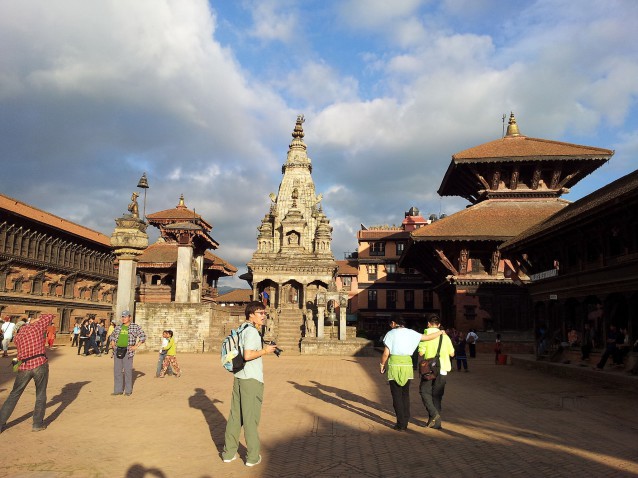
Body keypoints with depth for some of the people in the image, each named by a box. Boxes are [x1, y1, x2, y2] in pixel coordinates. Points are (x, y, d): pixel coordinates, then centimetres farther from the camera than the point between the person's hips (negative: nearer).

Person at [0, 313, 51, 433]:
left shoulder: (16, 337, 12)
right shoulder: (36, 326, 5)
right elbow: (50, 316, 18)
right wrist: (36, 320, 30)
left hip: (24, 367, 2)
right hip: (40, 364, -2)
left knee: (14, 395, 17)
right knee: (40, 395, 10)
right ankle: (38, 424, 13)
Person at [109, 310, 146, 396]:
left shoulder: (135, 327, -2)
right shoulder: (118, 327, 12)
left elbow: (143, 336, -4)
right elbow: (112, 335, 28)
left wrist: (136, 346, -9)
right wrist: (113, 343, 10)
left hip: (128, 351, -5)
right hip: (117, 350, 5)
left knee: (128, 370, -1)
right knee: (117, 370, 6)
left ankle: (128, 390, 9)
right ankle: (118, 390, 14)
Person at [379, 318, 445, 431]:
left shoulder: (390, 334, -4)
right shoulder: (411, 333, 5)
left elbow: (386, 353, -7)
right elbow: (428, 337, 9)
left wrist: (382, 364, 9)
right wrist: (440, 332, 26)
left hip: (394, 364, -3)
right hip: (407, 364, 4)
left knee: (397, 396, 5)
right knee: (405, 395, 16)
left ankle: (401, 424, 5)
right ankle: (405, 423, 19)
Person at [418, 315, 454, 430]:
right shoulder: (445, 336, 4)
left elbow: (421, 353, -10)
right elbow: (452, 353, 8)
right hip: (442, 370, 4)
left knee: (425, 391, 9)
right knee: (437, 395, 12)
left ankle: (433, 413, -11)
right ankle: (436, 423, 13)